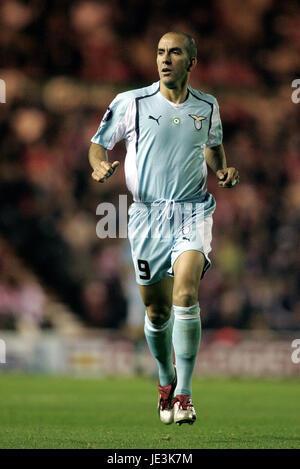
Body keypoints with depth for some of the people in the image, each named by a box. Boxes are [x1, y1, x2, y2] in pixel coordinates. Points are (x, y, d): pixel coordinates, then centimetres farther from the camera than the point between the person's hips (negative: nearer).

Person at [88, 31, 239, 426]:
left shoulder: (207, 107, 7)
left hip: (193, 212, 0)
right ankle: (166, 380, 34)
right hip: (148, 215, 0)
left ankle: (183, 394, -16)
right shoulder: (130, 103, 0)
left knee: (185, 295, -21)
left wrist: (223, 171, 6)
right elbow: (98, 143, 9)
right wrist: (100, 166, -13)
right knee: (157, 311, 6)